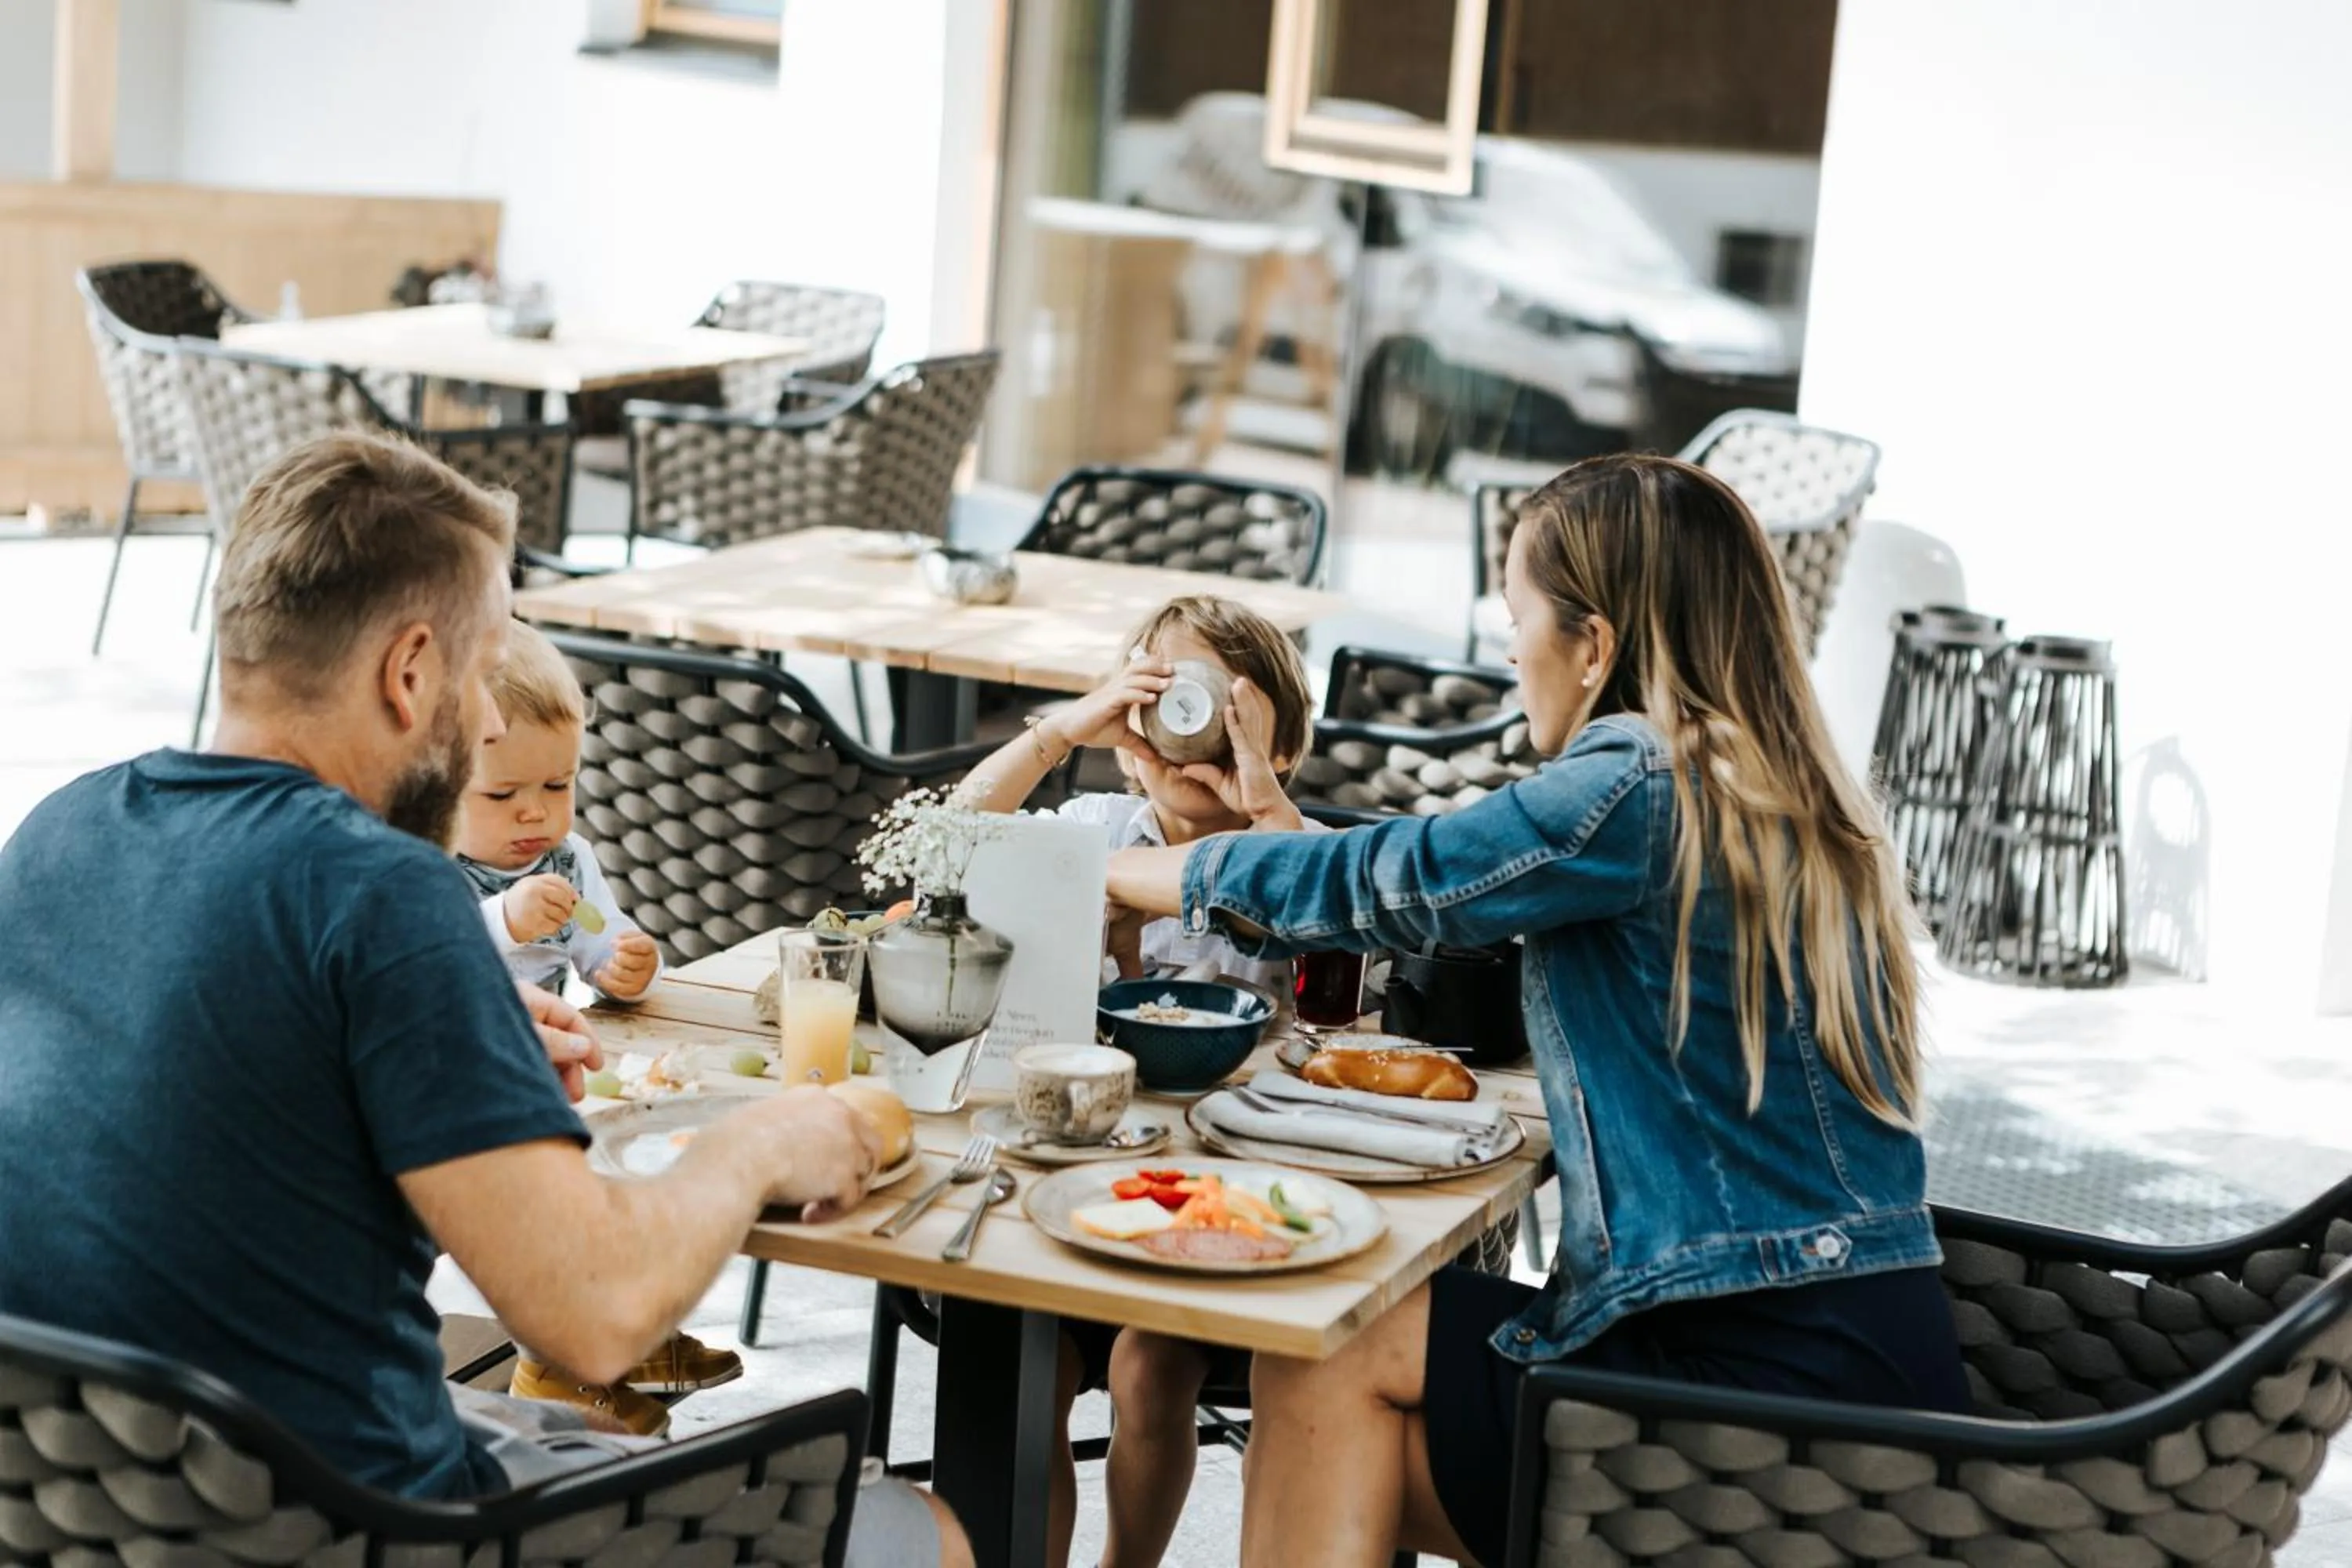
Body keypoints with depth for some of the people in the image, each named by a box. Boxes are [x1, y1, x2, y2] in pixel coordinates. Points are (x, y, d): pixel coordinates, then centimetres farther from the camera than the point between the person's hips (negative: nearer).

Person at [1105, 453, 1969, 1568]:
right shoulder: (1787, 804, 12)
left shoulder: (1643, 797, -14)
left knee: (1325, 1357, 1)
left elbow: (1371, 885, -3)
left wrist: (1099, 870, 11)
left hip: (1773, 1387, -8)